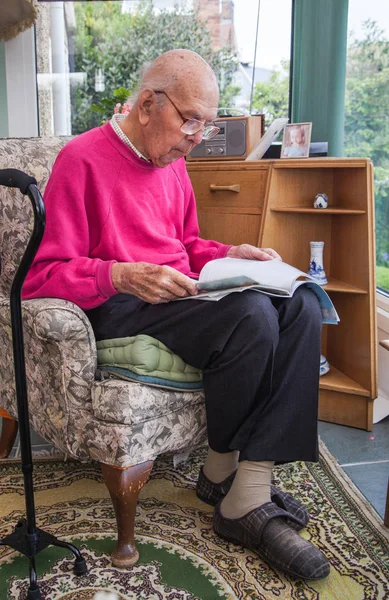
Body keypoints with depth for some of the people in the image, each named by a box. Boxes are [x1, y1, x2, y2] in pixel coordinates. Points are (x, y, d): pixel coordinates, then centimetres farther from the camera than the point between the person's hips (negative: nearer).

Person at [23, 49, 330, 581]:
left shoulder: (172, 160, 18)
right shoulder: (83, 159, -7)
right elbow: (41, 275, -12)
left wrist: (231, 255, 7)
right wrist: (123, 276, -27)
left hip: (181, 296, 8)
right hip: (119, 310, -8)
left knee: (300, 307, -15)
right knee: (251, 315, -31)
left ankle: (249, 498, -19)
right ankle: (222, 473, -4)